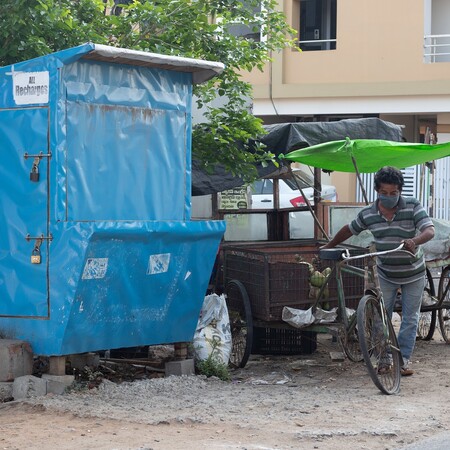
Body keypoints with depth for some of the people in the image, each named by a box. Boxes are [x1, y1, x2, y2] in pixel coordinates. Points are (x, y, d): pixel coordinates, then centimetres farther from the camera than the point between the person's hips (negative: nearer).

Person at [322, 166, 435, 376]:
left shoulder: (413, 206, -18)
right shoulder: (368, 214, -10)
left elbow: (430, 230, -28)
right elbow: (349, 230, 7)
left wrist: (415, 240, -49)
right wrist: (329, 246, 16)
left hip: (413, 274, -2)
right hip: (386, 274, 2)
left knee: (410, 319, 3)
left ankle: (404, 358, 11)